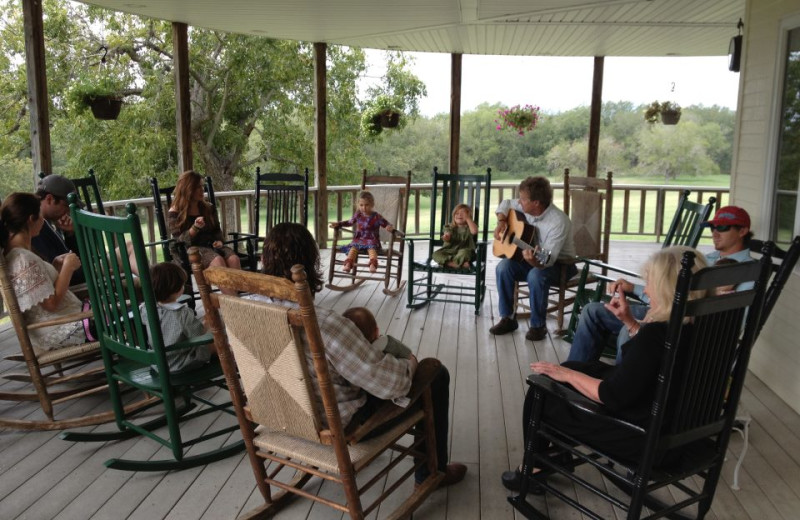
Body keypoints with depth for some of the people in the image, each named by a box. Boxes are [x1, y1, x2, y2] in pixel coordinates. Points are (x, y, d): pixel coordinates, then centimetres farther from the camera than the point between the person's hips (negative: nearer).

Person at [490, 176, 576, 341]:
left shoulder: (558, 222, -30)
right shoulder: (527, 208, -9)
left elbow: (548, 259, -36)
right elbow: (505, 204, 12)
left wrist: (535, 261, -57)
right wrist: (501, 223, -5)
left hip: (560, 263, -6)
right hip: (531, 258, 7)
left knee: (536, 275, -38)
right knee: (504, 267, -20)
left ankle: (538, 326, -18)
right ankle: (508, 318, -8)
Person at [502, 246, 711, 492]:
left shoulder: (658, 333, -31)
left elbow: (613, 397, -26)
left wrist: (567, 375, -13)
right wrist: (629, 321, 6)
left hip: (640, 436, -9)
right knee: (574, 368, 22)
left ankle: (533, 470, 26)